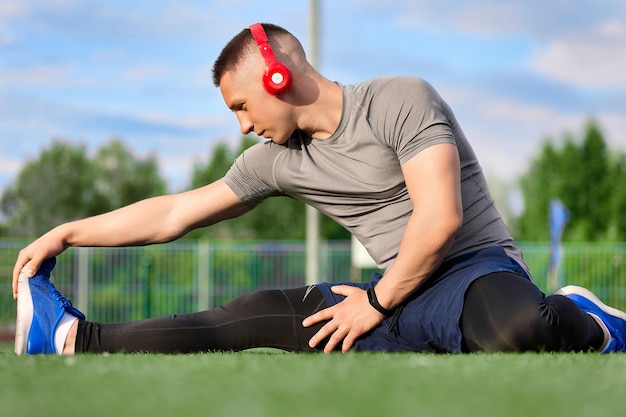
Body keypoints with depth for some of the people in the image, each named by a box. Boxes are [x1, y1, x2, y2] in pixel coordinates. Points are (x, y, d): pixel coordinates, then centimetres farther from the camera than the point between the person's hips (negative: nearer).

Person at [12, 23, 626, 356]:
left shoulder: (399, 101, -10)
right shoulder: (279, 160, 11)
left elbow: (440, 218, -19)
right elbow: (173, 214, 16)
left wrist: (376, 301, -9)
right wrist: (64, 234, 16)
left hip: (476, 268, -7)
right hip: (403, 302, 7)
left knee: (511, 336, -44)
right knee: (258, 315, -3)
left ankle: (572, 321, -13)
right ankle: (75, 340, 4)